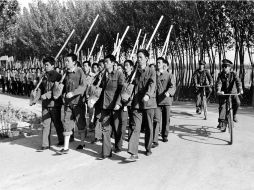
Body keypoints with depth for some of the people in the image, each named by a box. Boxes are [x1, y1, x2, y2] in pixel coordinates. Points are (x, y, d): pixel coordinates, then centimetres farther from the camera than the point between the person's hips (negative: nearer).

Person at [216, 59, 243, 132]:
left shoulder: (233, 74, -9)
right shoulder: (220, 75, -7)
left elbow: (238, 81, -23)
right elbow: (218, 83, -21)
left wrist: (240, 89, -42)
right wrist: (218, 91, -41)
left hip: (233, 92, -1)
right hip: (223, 93, 1)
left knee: (237, 102, -26)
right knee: (222, 106, -10)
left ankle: (234, 115, 1)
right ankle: (222, 122, -1)